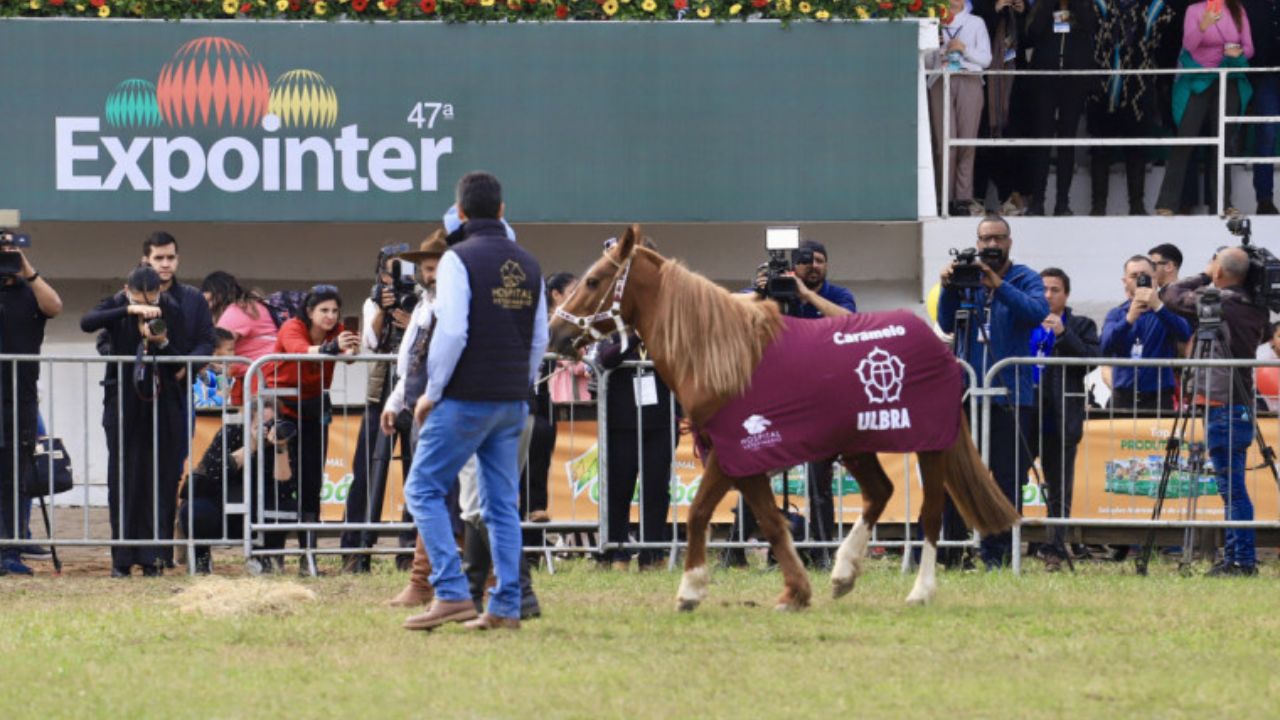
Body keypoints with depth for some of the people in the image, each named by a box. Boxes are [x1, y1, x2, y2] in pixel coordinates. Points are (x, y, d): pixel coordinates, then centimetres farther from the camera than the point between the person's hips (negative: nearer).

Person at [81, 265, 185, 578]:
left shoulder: (171, 311, -3)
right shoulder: (116, 305, -3)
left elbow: (179, 362, -4)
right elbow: (87, 323, -24)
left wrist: (161, 343, -25)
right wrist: (130, 311, -33)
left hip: (162, 403, 0)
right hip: (123, 403, 0)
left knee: (160, 479, -2)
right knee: (123, 479, -1)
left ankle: (152, 557, 2)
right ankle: (122, 558, 3)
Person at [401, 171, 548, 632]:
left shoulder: (459, 260, -10)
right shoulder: (528, 266, 11)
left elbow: (451, 333, -17)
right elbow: (540, 339, 13)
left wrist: (432, 392, -8)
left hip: (466, 399, -7)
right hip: (513, 402, 7)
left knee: (423, 490, 1)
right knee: (502, 504, 10)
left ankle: (452, 594, -10)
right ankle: (506, 607, 6)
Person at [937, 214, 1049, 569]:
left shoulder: (1025, 279, 3)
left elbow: (1038, 311, -16)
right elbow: (946, 324, 3)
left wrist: (997, 285, -27)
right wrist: (948, 288, -14)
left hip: (1011, 395, -2)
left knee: (1008, 479, -2)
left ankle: (995, 553, 3)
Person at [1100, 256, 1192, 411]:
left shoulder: (1166, 310, 6)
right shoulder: (1116, 315, 12)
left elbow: (1185, 334, -13)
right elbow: (1106, 346, -7)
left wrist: (1158, 307, -27)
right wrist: (1129, 319, -23)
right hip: (1123, 397, 2)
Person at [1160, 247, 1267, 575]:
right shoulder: (1256, 310, 9)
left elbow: (1172, 296, -1)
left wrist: (1203, 277, 12)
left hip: (1221, 405, -8)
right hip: (1242, 407, 8)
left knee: (1232, 487, -8)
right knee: (1232, 488, 14)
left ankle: (1243, 560, -10)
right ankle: (1234, 558, 17)